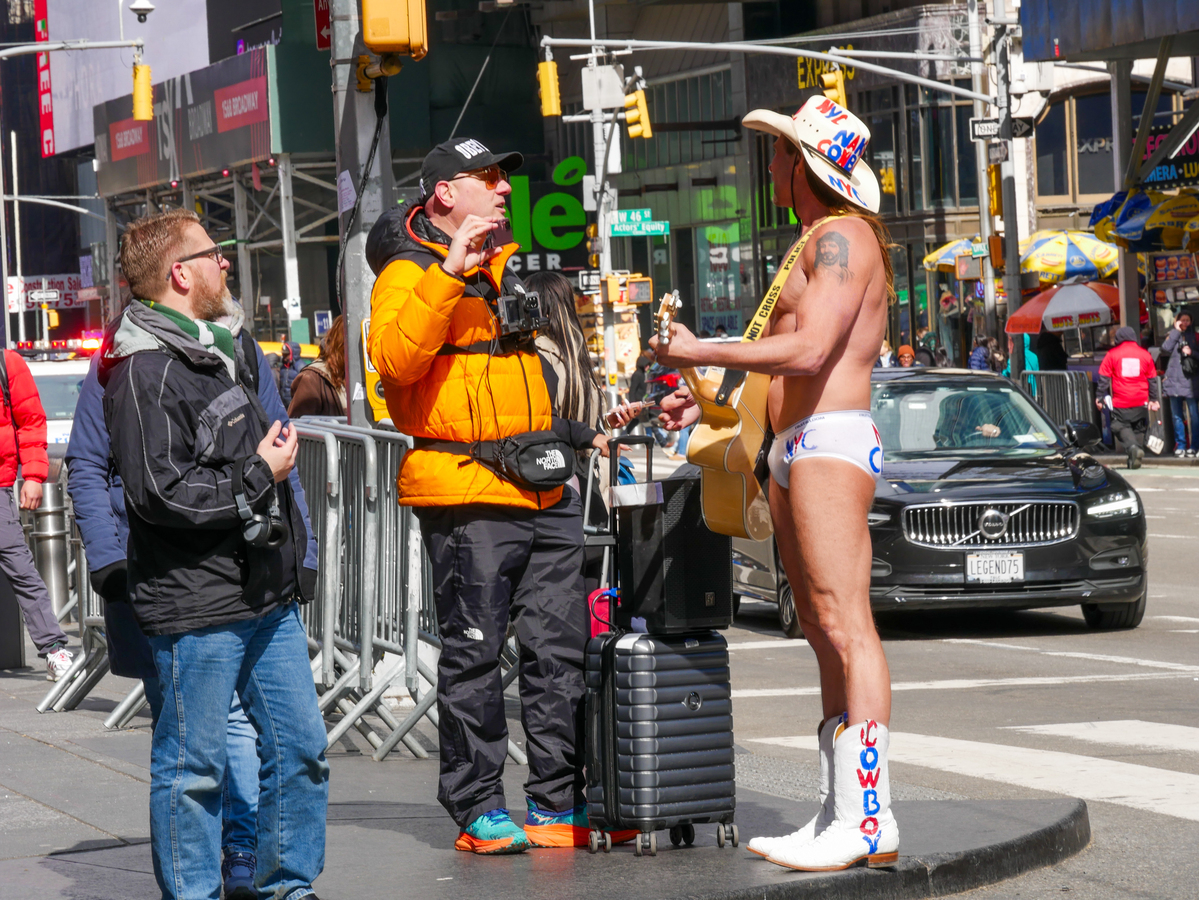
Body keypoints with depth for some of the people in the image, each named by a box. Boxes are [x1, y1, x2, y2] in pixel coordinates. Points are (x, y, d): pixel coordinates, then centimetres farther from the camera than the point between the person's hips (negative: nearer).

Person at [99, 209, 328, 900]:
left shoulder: (222, 352, 17)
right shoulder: (145, 371, -14)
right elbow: (161, 494, -23)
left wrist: (292, 564, 25)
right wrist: (259, 473, -14)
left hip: (267, 599, 9)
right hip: (196, 609, -9)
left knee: (301, 746, 10)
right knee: (194, 767, 0)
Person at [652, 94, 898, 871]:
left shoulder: (842, 236, -8)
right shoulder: (818, 242, 25)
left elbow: (808, 351, -20)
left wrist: (701, 352, -12)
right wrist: (712, 403, 26)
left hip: (831, 443, -11)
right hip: (796, 451, 11)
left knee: (845, 626, -15)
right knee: (826, 635, 7)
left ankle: (868, 820, -20)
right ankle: (838, 814, 8)